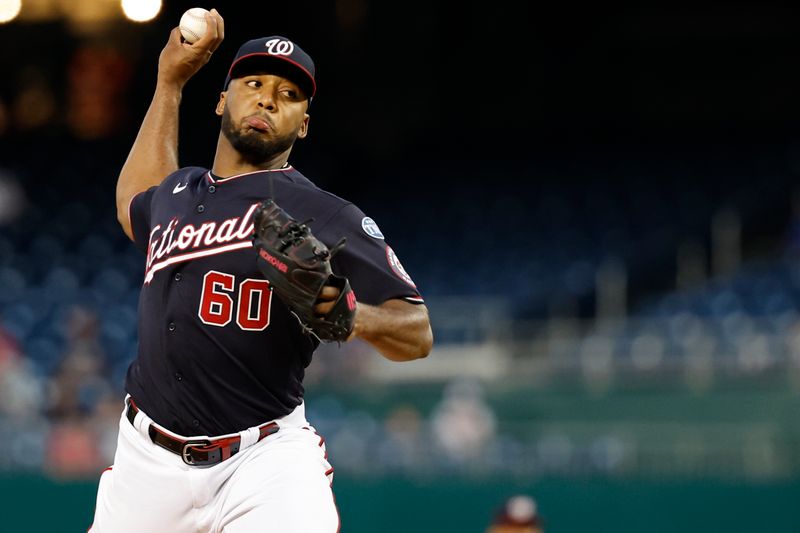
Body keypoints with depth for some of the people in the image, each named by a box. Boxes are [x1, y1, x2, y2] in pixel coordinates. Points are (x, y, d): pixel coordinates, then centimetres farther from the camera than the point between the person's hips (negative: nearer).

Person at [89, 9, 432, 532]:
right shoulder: (179, 191, 13)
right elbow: (135, 205, 40)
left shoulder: (323, 214, -6)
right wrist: (170, 81, 37)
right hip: (150, 459, 6)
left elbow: (417, 336, -8)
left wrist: (355, 317, -30)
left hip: (264, 456, -6)